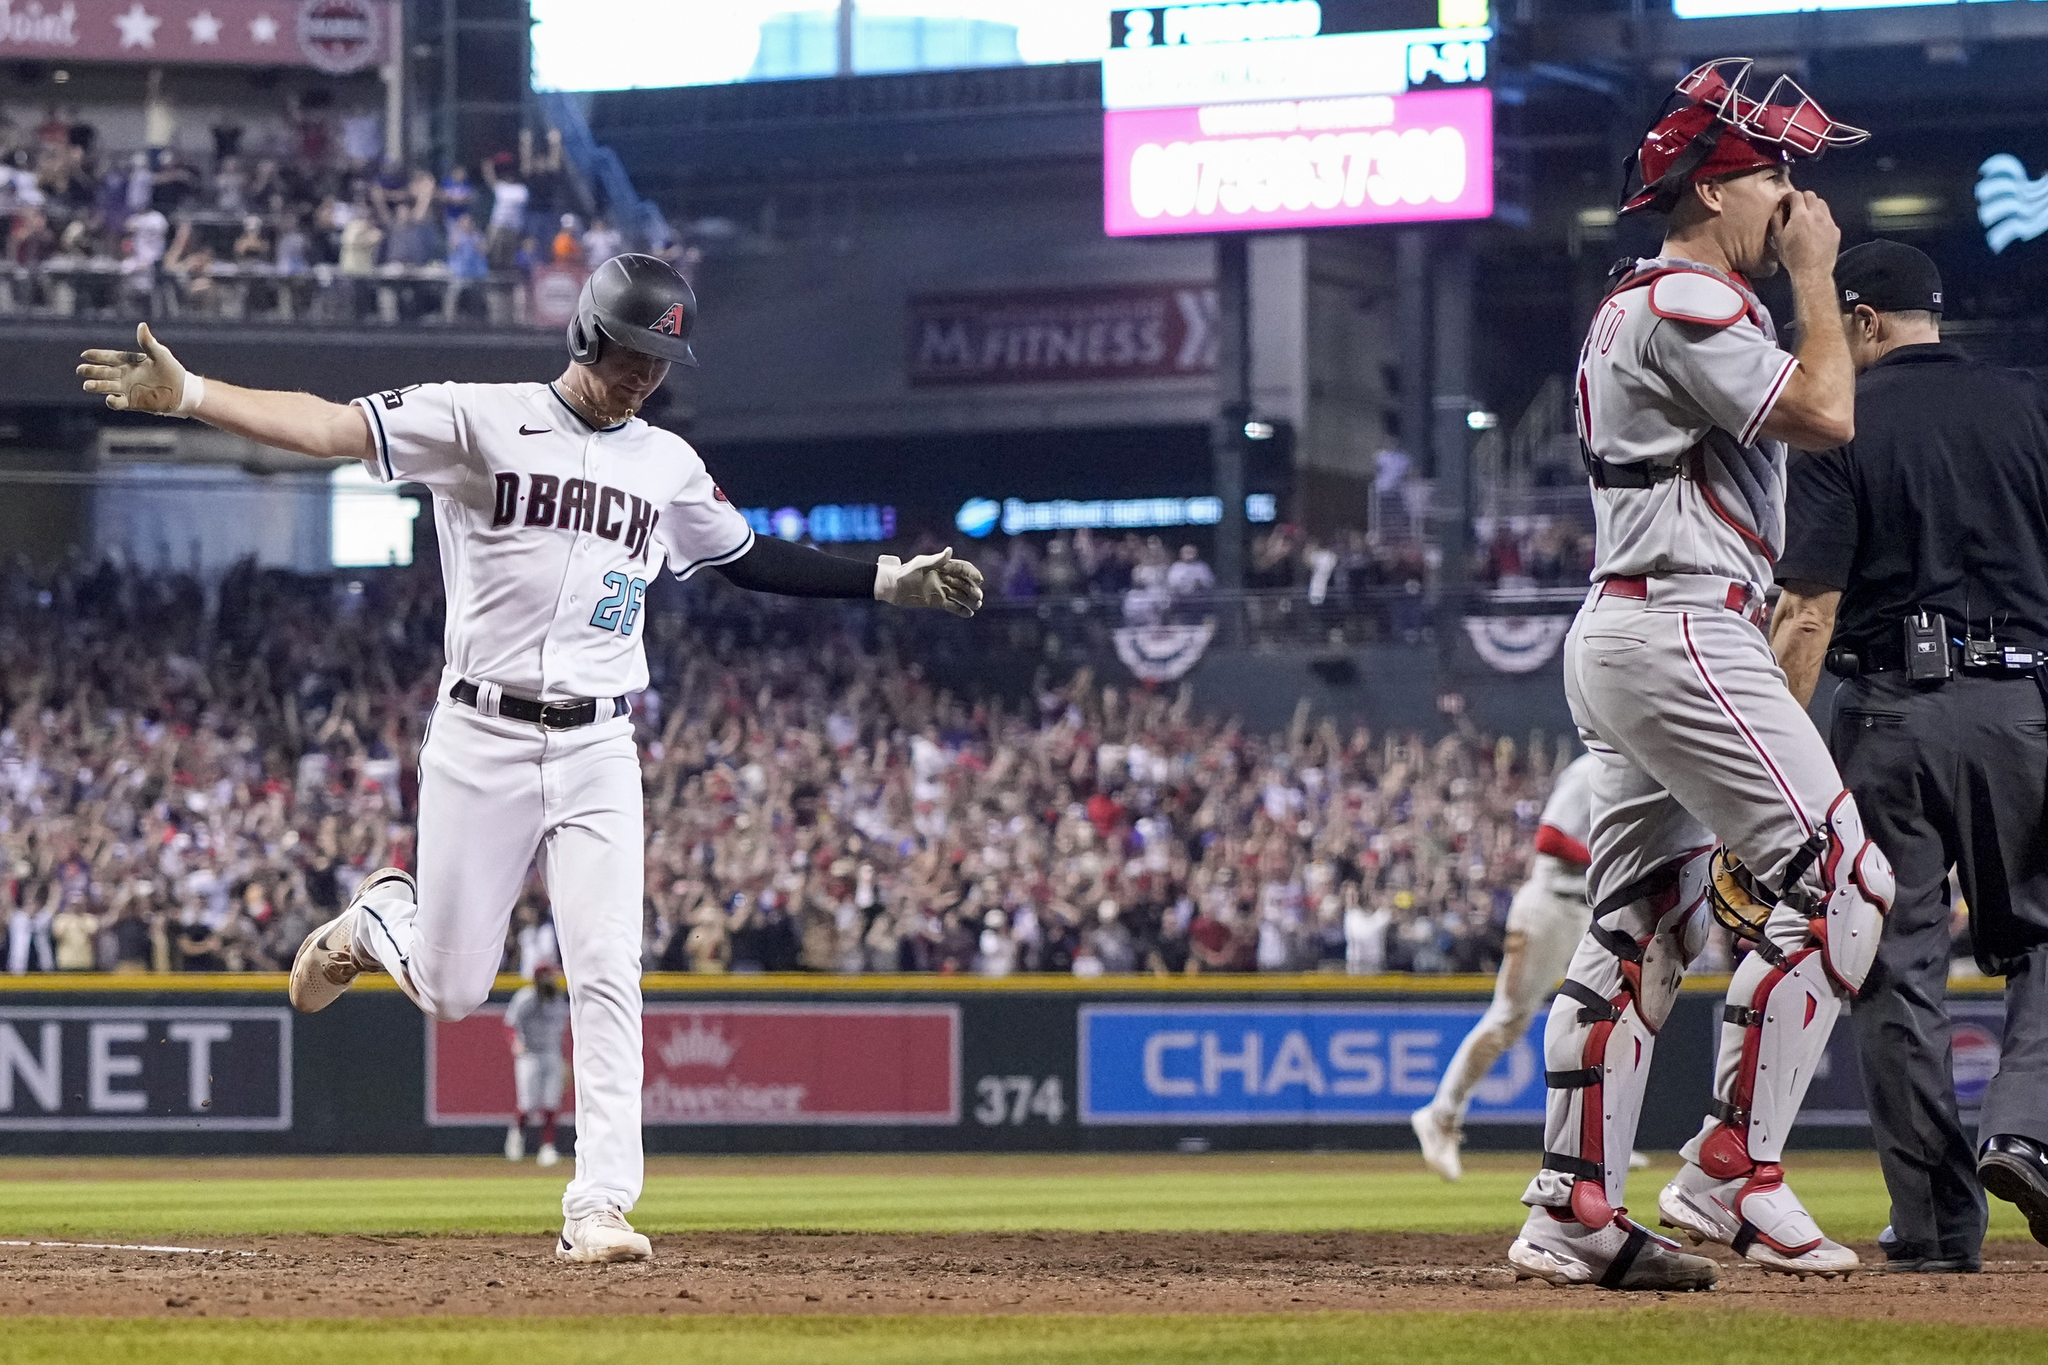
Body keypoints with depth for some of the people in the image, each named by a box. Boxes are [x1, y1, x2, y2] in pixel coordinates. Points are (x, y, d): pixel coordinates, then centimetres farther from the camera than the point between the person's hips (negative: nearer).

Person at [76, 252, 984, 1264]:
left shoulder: (669, 466, 11)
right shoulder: (481, 421, -5)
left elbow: (752, 560, 24)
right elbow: (332, 428, -14)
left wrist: (888, 582, 18)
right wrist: (184, 395, -26)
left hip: (599, 753, 3)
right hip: (483, 743, -3)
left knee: (607, 979, -9)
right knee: (452, 990, 2)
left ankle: (600, 1207, -6)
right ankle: (377, 921, 37)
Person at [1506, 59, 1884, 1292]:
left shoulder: (1637, 308, 21)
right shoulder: (1689, 304, -12)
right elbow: (1827, 416, -19)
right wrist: (1815, 277, -9)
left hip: (1625, 637, 11)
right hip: (1681, 631, -11)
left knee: (1645, 925, 10)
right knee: (1839, 880, -11)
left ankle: (1574, 1214, 8)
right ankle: (1734, 1172, -11)